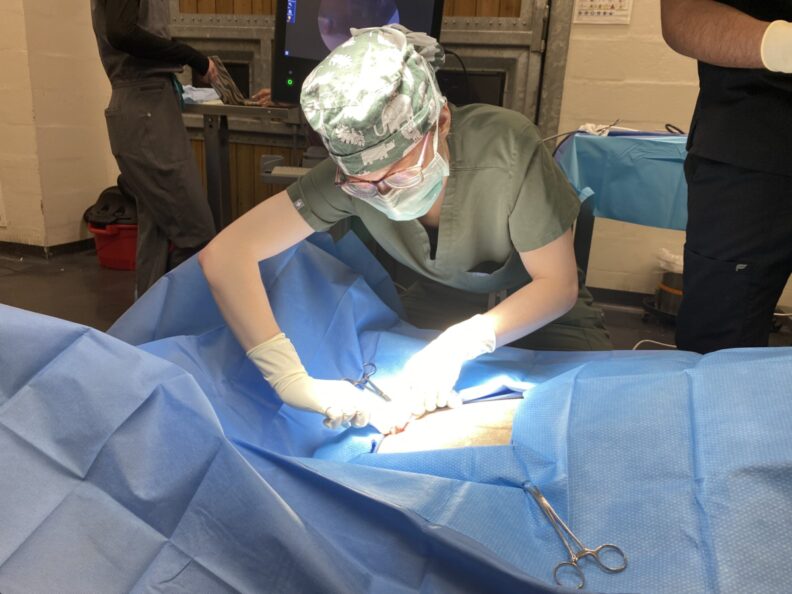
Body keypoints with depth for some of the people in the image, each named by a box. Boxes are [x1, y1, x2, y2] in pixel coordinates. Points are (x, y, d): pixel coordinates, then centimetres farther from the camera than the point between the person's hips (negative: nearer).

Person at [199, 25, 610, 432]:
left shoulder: (506, 146, -35)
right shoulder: (348, 173, -28)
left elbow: (559, 285, -26)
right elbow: (224, 254, -31)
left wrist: (460, 344, -41)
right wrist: (292, 380, -43)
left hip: (539, 304, 0)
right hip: (441, 300, 1)